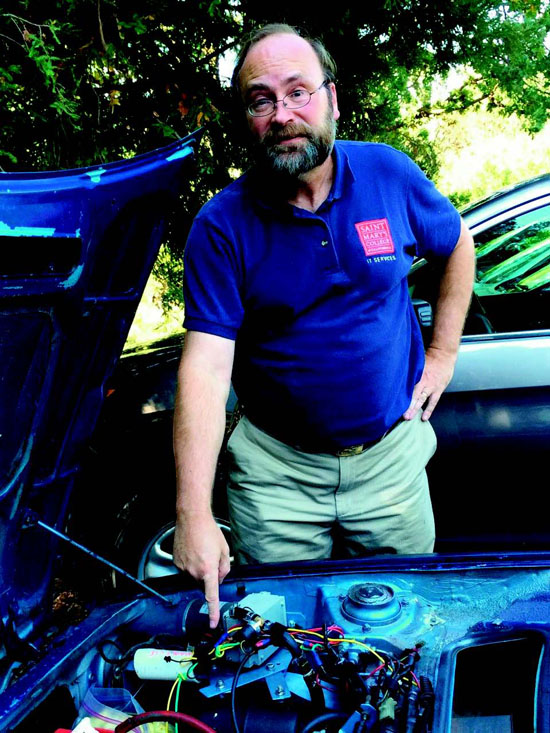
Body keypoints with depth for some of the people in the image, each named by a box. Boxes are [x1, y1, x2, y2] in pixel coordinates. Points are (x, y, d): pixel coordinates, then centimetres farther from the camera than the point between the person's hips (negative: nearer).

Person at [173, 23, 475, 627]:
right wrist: (193, 514, -28)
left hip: (391, 457, 2)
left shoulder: (389, 174, -6)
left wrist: (442, 354, 5)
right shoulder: (221, 227, -14)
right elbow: (205, 366, -21)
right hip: (276, 471, -1)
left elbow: (458, 245, 13)